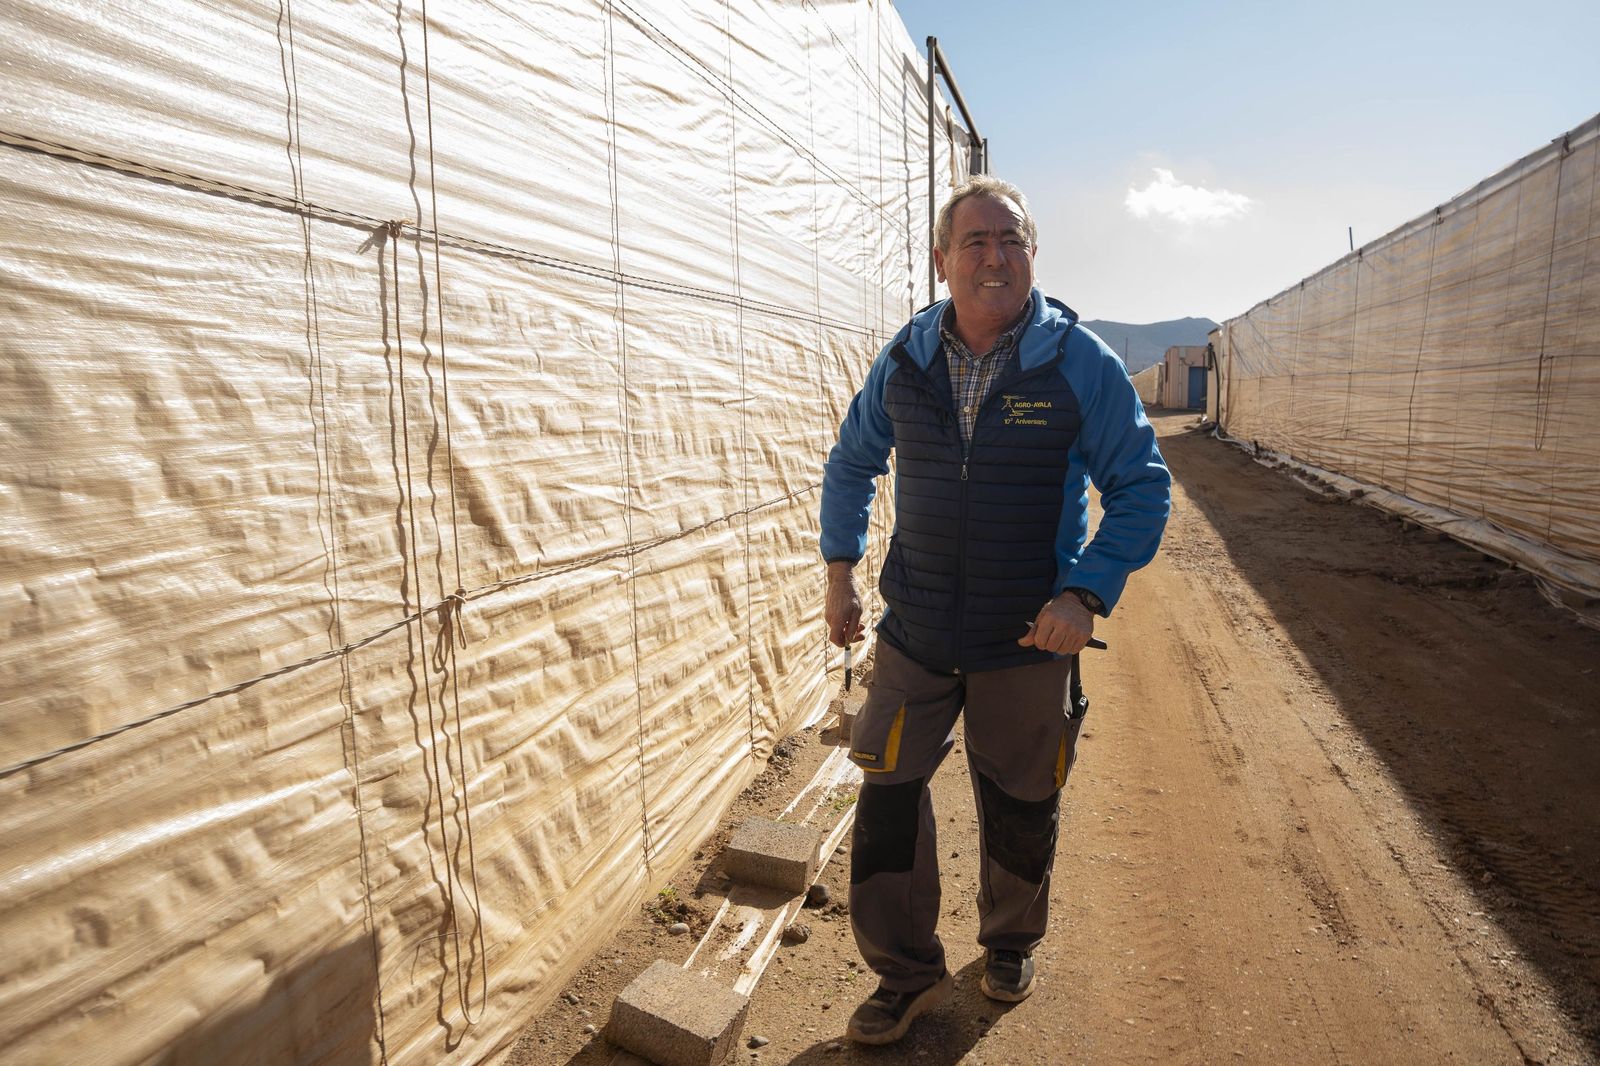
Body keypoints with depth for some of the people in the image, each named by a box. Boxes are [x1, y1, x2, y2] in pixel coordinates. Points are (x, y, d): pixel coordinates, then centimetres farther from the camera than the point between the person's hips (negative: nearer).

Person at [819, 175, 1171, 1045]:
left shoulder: (1081, 365, -9)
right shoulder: (904, 359, -1)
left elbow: (1143, 488, -5)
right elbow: (851, 462, 12)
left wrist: (1087, 594, -17)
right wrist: (840, 567, 3)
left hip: (1030, 639, -1)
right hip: (915, 632, 2)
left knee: (1019, 809, 16)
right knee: (887, 796, 4)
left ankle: (1010, 943, 46)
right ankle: (907, 973, 27)